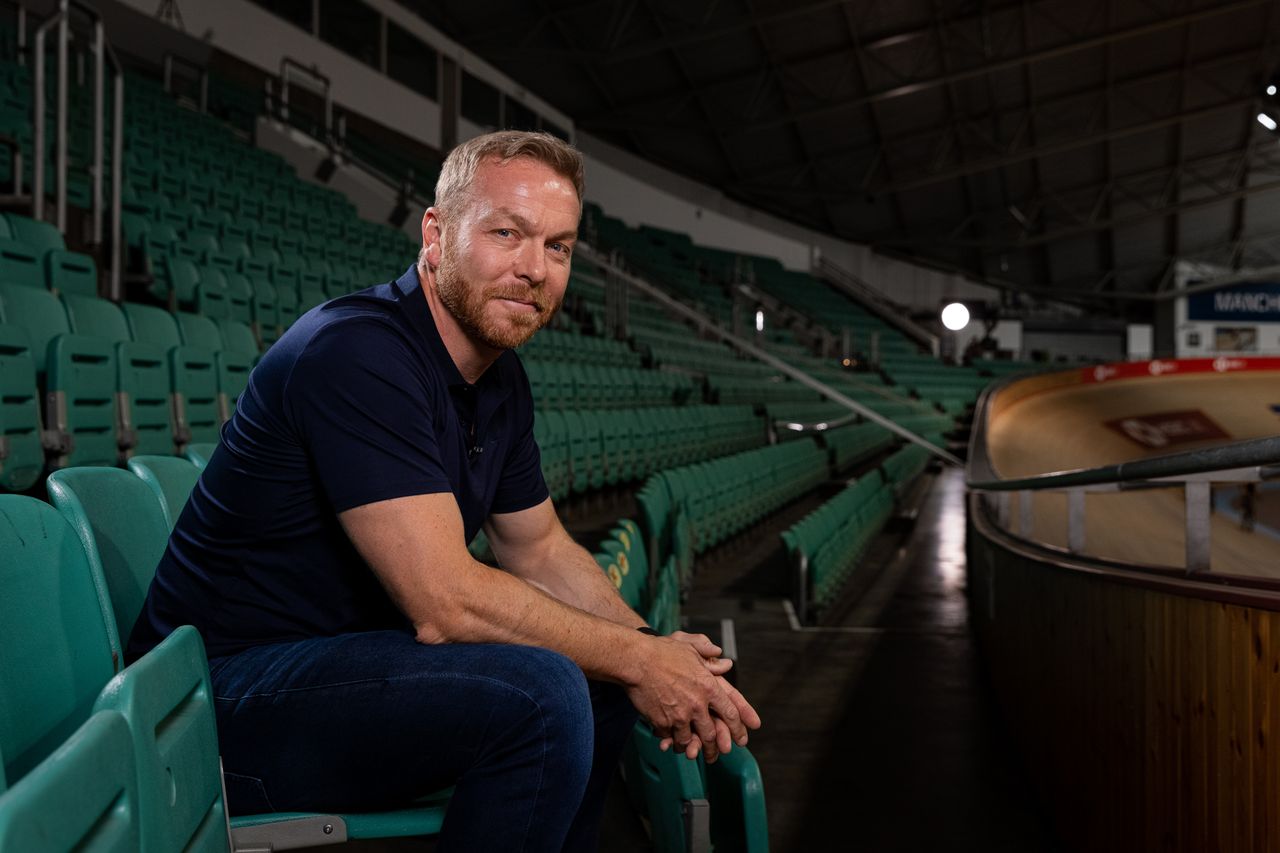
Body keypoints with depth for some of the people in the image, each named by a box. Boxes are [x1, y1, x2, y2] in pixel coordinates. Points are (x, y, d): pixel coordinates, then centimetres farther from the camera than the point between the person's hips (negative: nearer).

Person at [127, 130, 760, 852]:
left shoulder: (501, 379, 6)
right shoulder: (357, 352, -24)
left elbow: (542, 549, 14)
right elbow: (446, 600, -28)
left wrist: (664, 662, -2)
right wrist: (637, 659, -17)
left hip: (352, 654, 10)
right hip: (234, 701, -9)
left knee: (605, 683, 9)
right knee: (546, 690, -26)